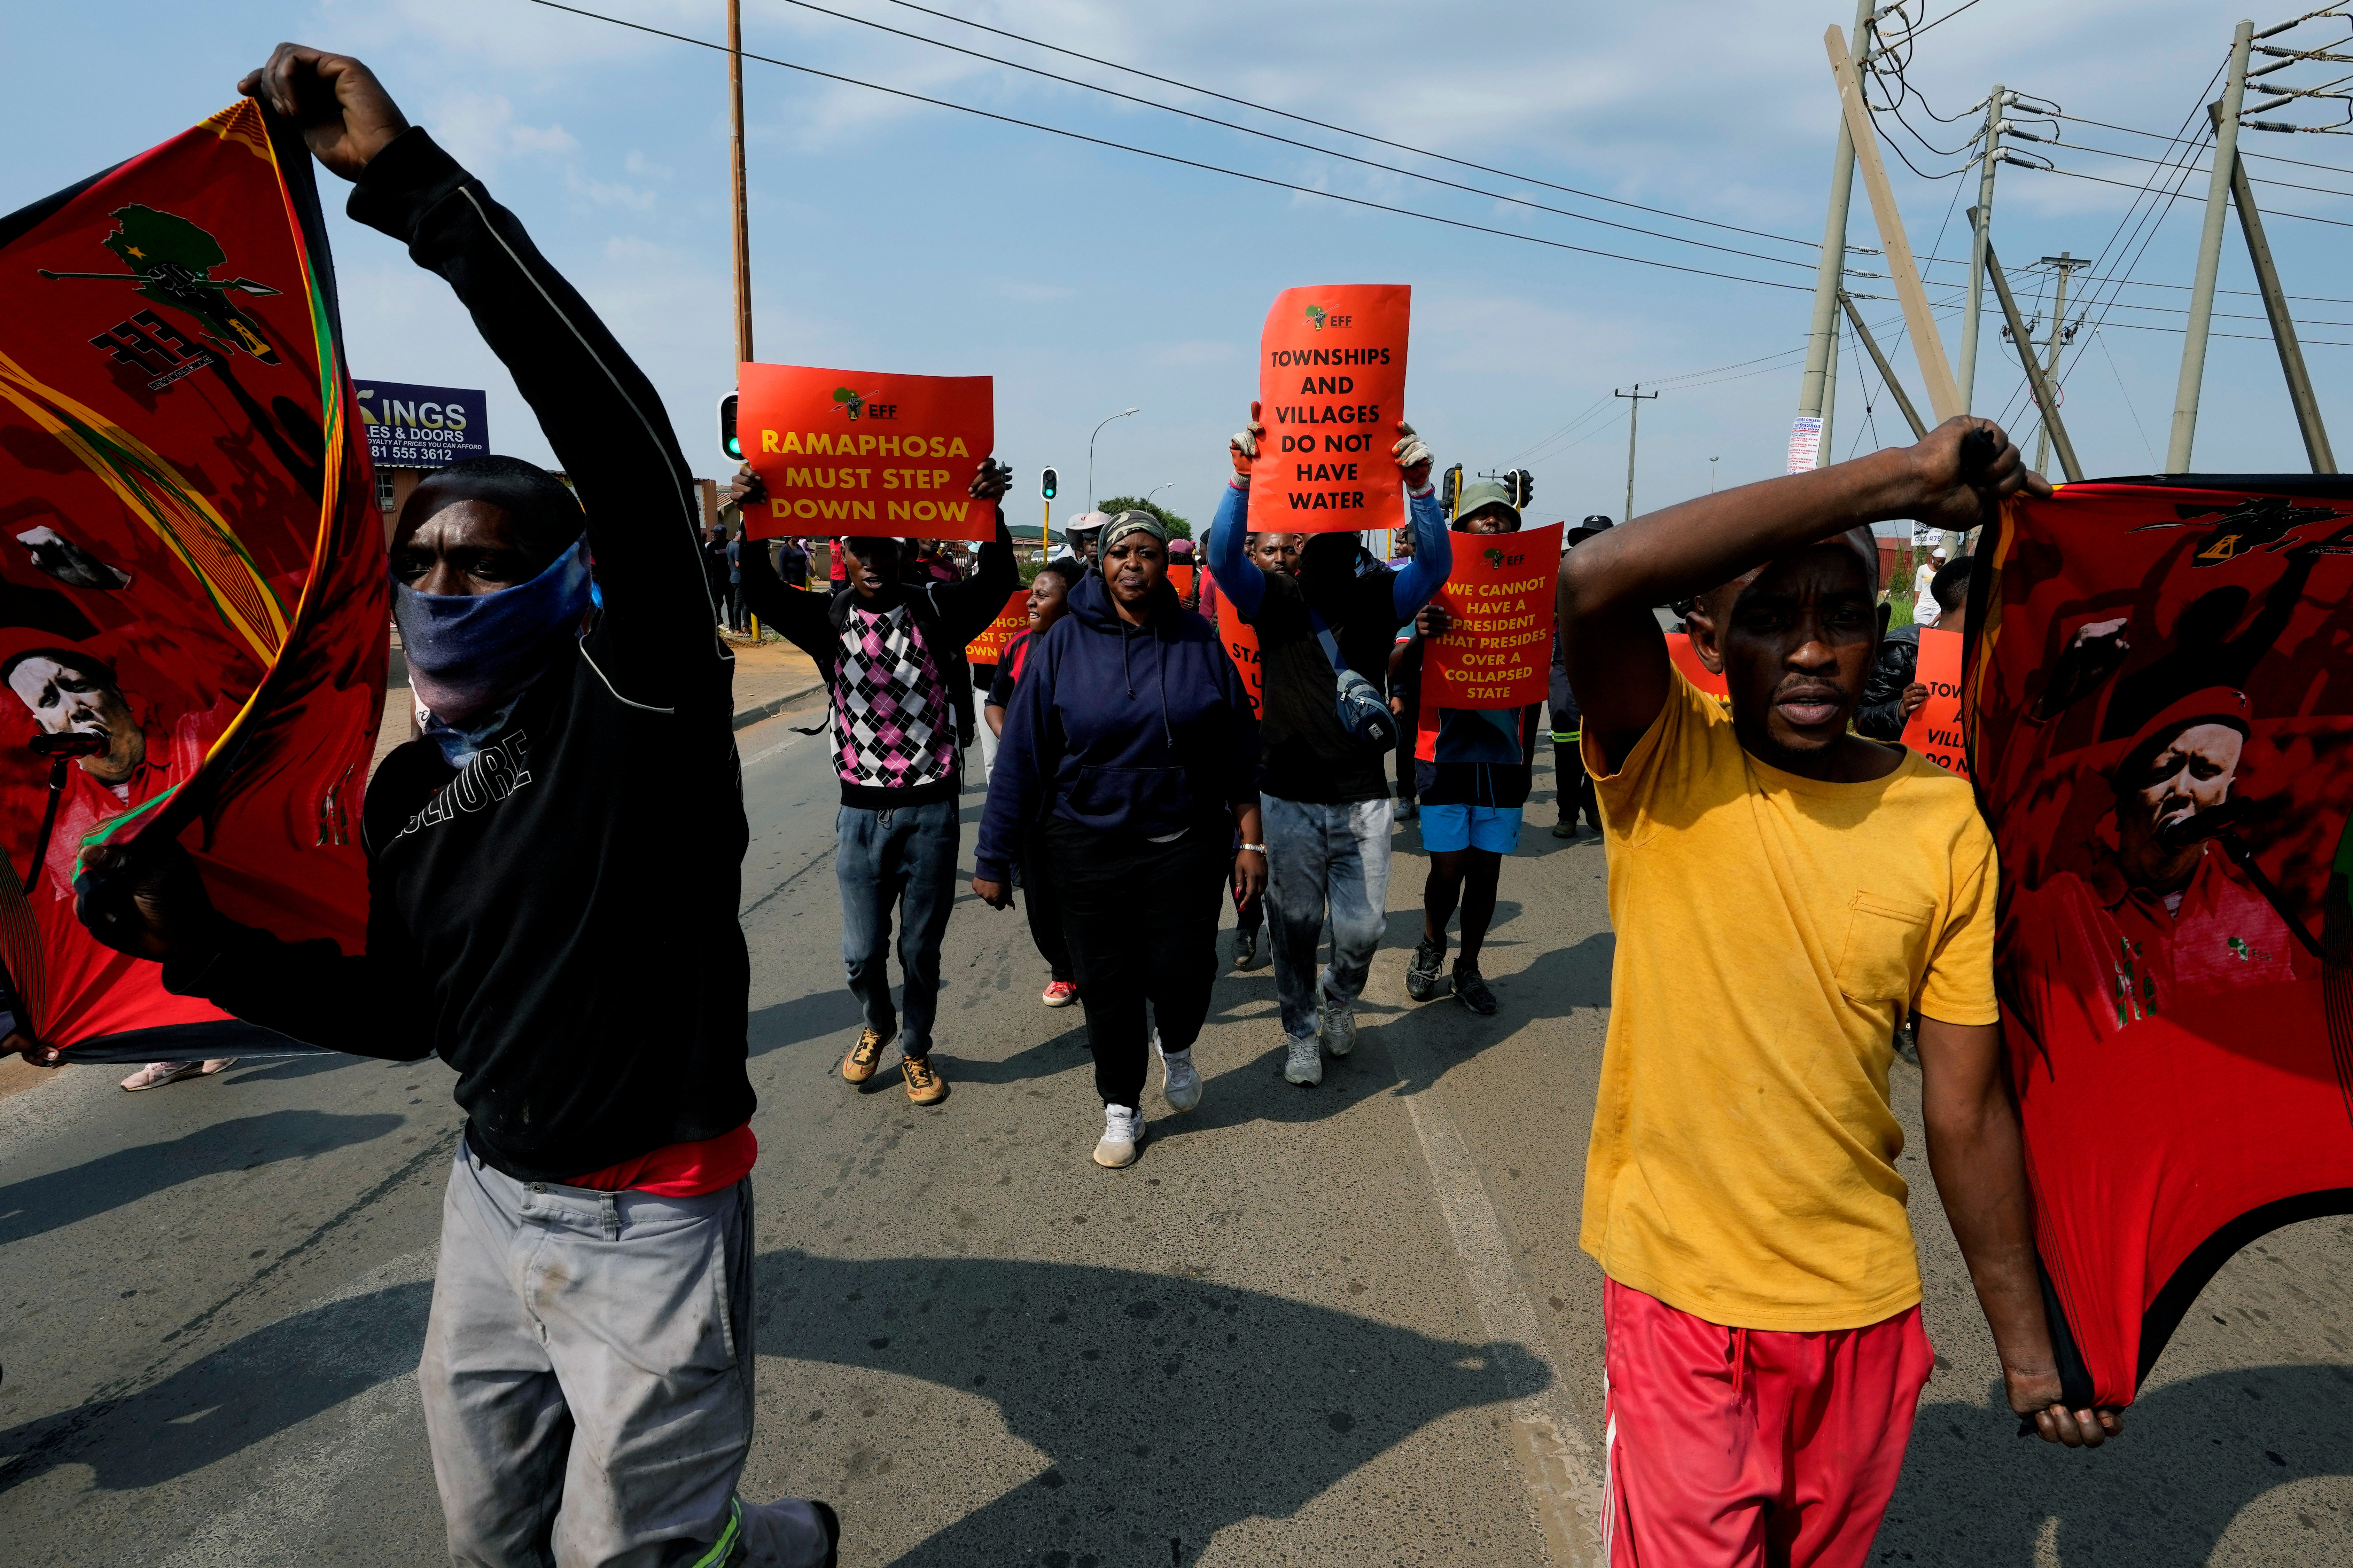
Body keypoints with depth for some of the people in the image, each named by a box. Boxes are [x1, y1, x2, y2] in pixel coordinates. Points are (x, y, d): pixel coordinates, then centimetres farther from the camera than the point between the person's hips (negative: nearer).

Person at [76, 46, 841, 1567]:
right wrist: (206, 944, -2)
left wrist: (410, 178, -32)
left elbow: (626, 438, -32)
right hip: (493, 1201, 8)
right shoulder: (409, 789, 5)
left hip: (650, 1221, -7)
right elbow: (407, 1013, 11)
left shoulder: (632, 703, -17)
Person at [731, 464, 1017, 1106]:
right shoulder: (829, 619, 1)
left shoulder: (936, 611, -3)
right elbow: (759, 590, -11)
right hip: (861, 812, 1)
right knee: (861, 951, 10)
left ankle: (915, 1048, 34)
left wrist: (991, 511, -33)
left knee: (921, 950, 11)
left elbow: (998, 582, -17)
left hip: (932, 811, -1)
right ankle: (877, 1026, 41)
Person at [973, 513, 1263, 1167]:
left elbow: (1239, 752, 5)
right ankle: (1122, 1110, 30)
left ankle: (1175, 1045, 33)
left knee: (1181, 973, -5)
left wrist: (1250, 840, 2)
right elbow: (1021, 755, -3)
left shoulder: (1199, 643, 1)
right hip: (1090, 848, 0)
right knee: (1107, 986, 8)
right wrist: (996, 856, -3)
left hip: (1186, 843, 0)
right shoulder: (1064, 643, -3)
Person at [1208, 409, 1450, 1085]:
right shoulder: (1274, 597, -3)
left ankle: (1339, 997, 39)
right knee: (1296, 926, 9)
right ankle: (1301, 1031, 31)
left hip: (1363, 798, 1)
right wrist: (1242, 479, -33)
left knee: (1363, 928, 6)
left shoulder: (1379, 599, 1)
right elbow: (1224, 555, -19)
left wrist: (1420, 487, -28)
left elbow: (1436, 564, -13)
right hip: (1291, 796, -1)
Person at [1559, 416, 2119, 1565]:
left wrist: (2025, 1345, 5)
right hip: (1680, 1293, -3)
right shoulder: (1665, 770, -14)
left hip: (1864, 1301, 4)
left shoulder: (1946, 824, -6)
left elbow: (1967, 1108, 0)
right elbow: (1594, 582, -35)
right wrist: (1900, 479, -30)